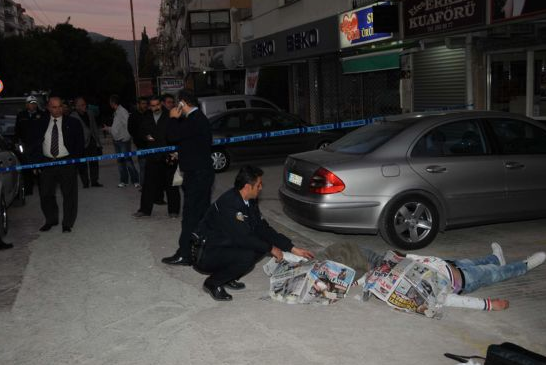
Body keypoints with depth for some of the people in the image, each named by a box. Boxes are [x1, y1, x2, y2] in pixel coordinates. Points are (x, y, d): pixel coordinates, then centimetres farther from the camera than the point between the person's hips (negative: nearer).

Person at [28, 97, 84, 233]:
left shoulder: (73, 123, 1)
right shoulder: (40, 124, 6)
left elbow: (79, 144, 2)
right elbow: (35, 145, 9)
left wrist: (75, 160, -8)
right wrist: (36, 162, -1)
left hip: (67, 163, -2)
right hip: (46, 163, 2)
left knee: (69, 194, 1)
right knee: (46, 194, 8)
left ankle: (67, 224, 12)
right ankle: (51, 220, 26)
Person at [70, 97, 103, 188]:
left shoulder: (90, 115, 14)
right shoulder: (73, 117, -6)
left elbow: (95, 129, 17)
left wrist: (98, 143, 13)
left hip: (92, 143, 5)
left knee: (94, 163, 6)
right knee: (82, 164, 0)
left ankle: (94, 181, 16)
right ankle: (85, 183, 10)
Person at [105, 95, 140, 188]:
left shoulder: (123, 112, -13)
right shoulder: (116, 113, 14)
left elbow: (128, 126, -18)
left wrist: (126, 139, -20)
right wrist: (108, 128, 31)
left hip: (124, 141, -9)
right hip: (116, 141, 9)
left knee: (128, 160, -9)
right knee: (120, 161, 10)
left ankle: (135, 181, -4)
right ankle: (123, 181, 17)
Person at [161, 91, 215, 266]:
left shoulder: (194, 121, -19)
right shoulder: (199, 118, 15)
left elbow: (172, 136, -21)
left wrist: (174, 118, -7)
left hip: (197, 174, -10)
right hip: (201, 172, 10)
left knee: (191, 214, -8)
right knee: (201, 212, 16)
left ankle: (184, 254, -6)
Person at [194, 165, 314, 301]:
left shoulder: (250, 202, 1)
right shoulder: (228, 203, -27)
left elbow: (263, 228, 5)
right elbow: (243, 238, -26)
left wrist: (293, 249, 0)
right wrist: (271, 248, -13)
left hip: (226, 246, 9)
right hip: (205, 255, -9)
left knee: (262, 246, -2)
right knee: (247, 256, -29)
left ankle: (228, 278, 8)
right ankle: (213, 283, -6)